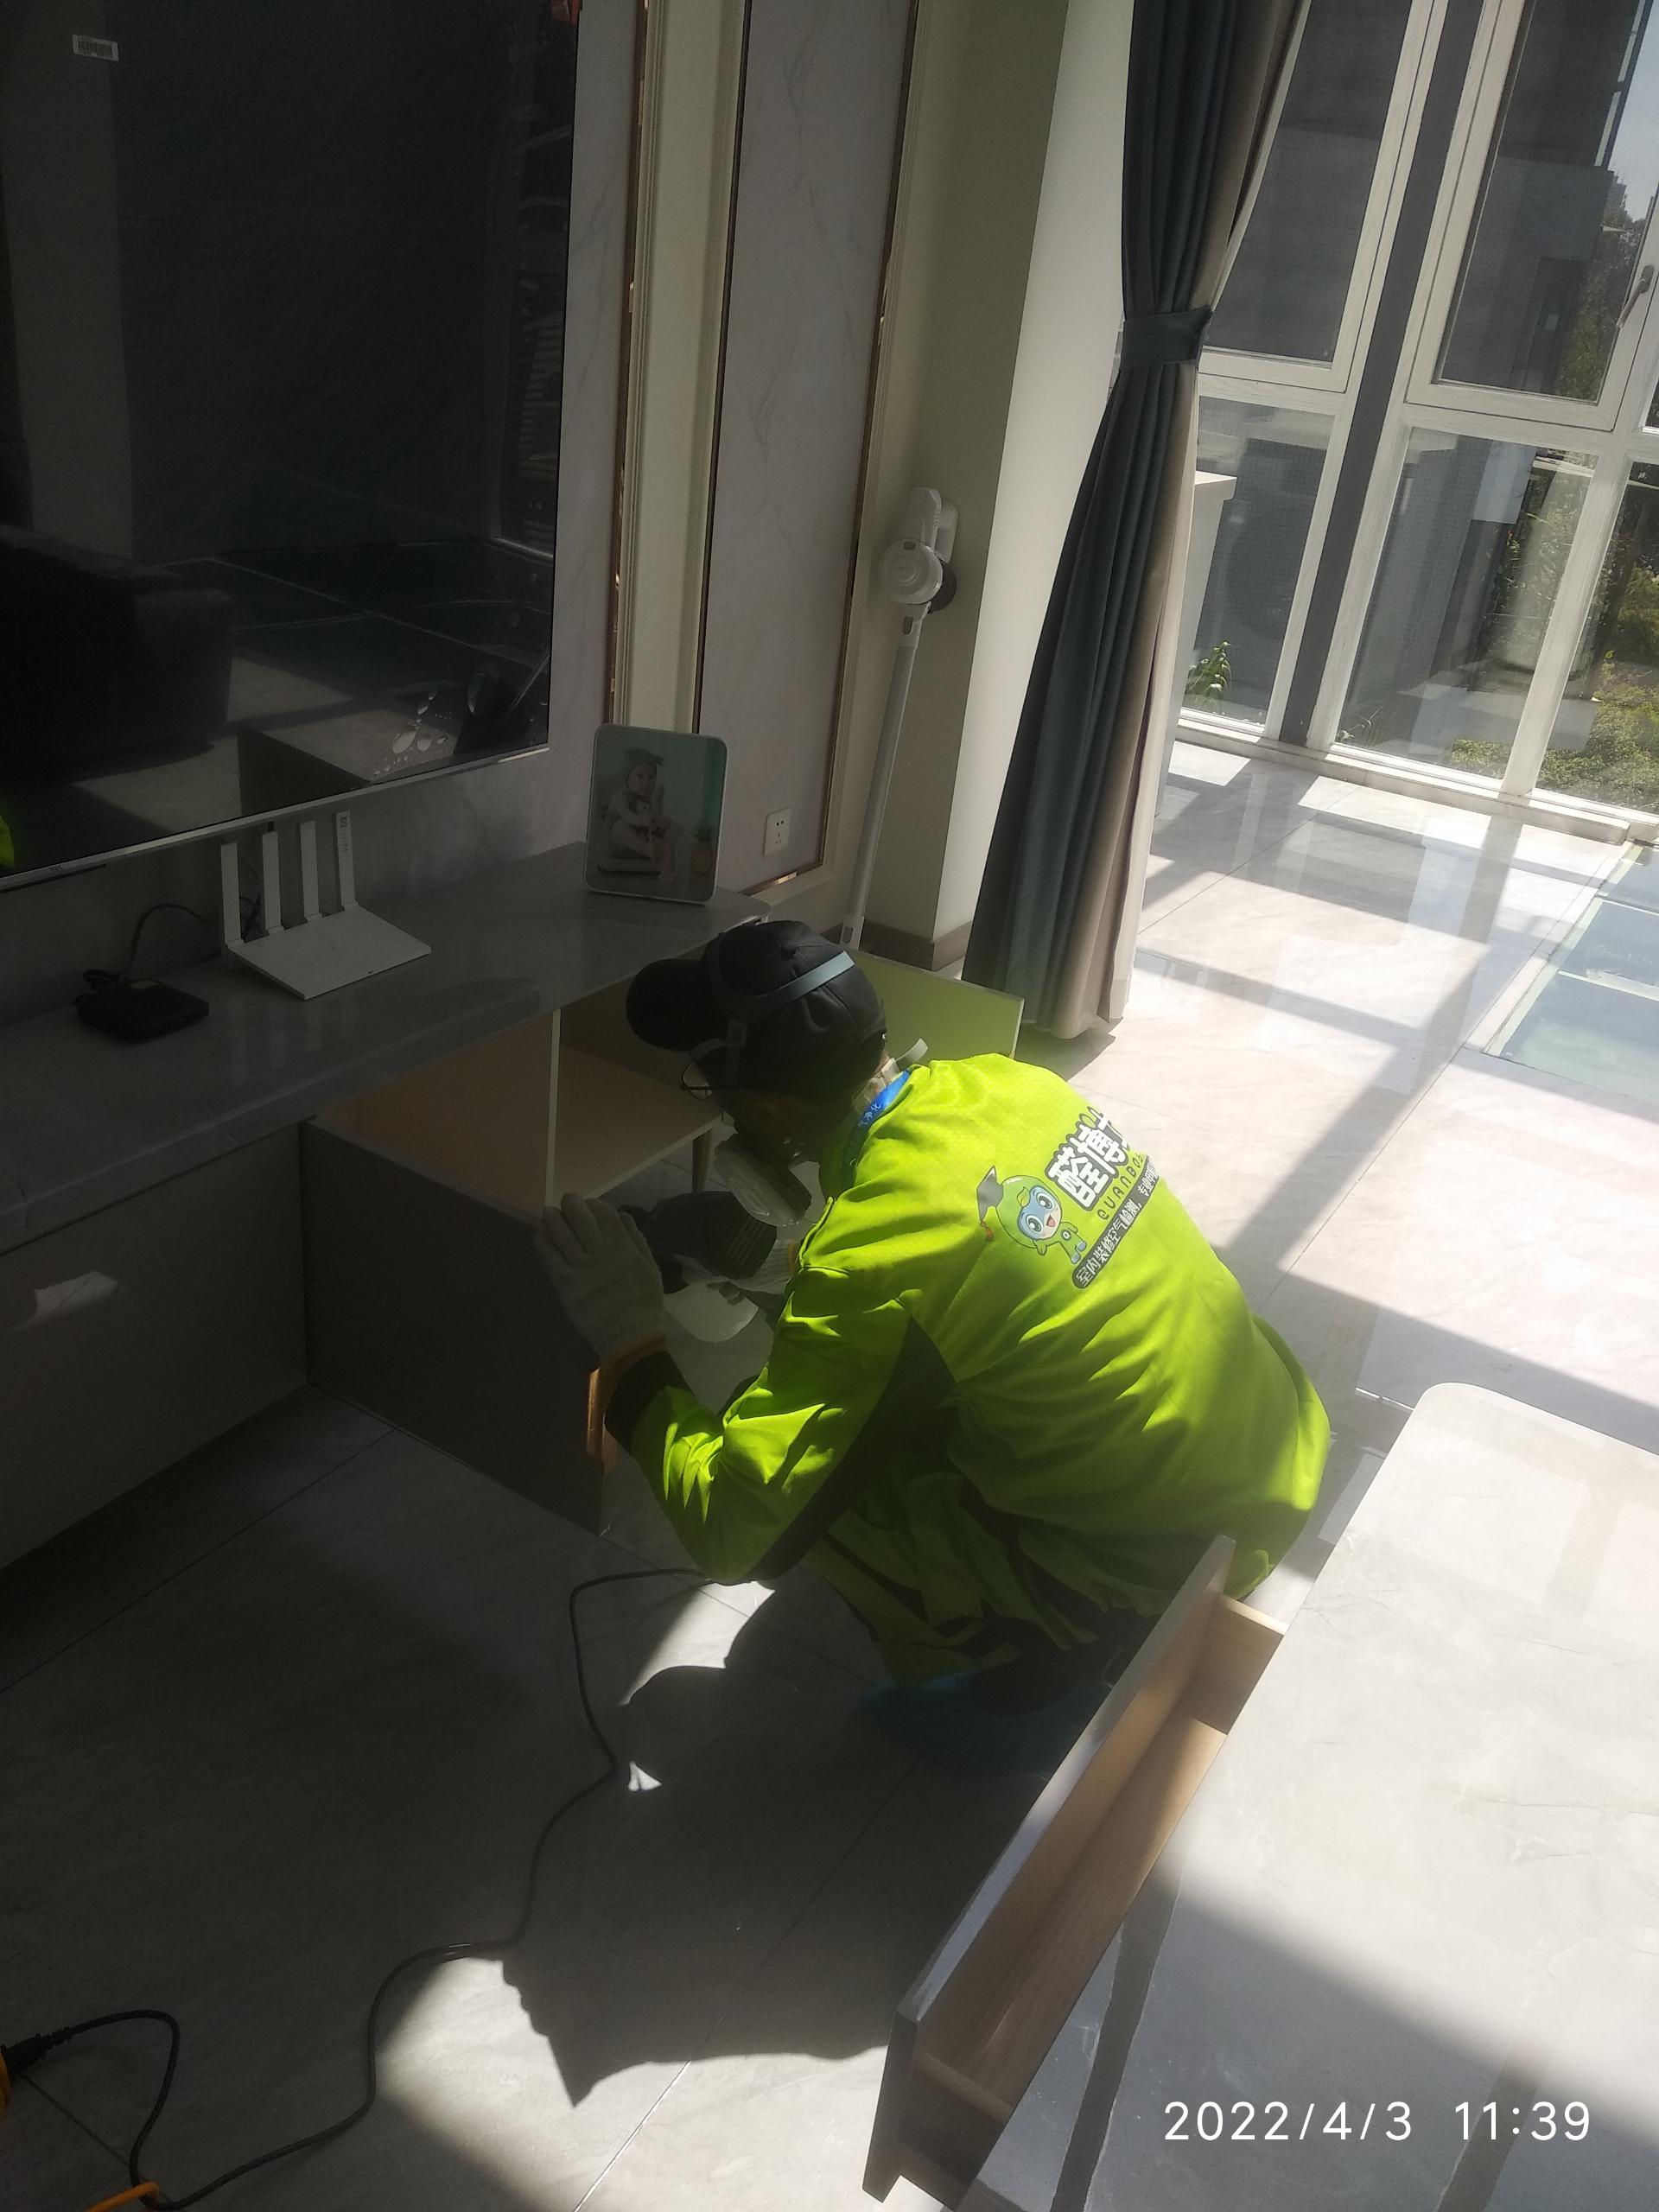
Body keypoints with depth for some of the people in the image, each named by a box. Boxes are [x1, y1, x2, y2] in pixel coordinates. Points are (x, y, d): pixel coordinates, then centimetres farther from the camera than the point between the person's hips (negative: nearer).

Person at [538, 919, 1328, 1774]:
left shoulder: (868, 1261, -27)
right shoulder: (1003, 1081, -6)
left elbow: (730, 1533, -22)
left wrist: (628, 1348, -12)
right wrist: (801, 1256, 13)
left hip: (1176, 1567, -7)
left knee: (807, 1476, -3)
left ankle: (1032, 1679, 13)